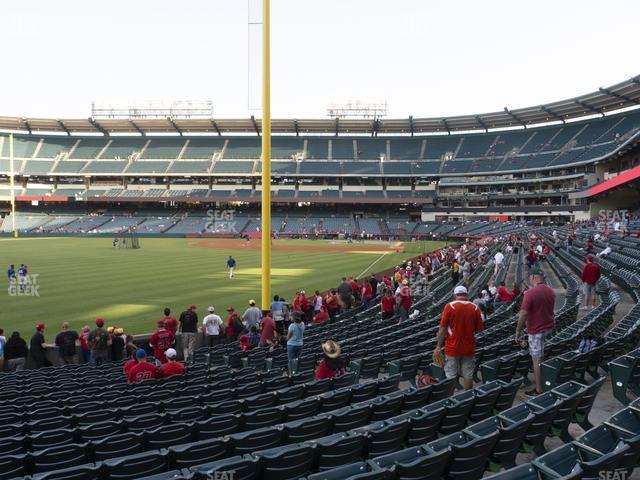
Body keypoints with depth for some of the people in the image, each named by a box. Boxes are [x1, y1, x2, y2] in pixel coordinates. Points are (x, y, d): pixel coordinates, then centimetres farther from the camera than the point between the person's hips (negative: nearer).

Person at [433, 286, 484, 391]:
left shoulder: (449, 306, -8)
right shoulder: (475, 307, -2)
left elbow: (442, 328, -9)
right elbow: (479, 329, 3)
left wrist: (438, 347, -3)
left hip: (452, 347, -2)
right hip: (469, 348, 2)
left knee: (451, 377, 6)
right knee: (468, 376, 11)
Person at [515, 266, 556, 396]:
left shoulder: (530, 293, -22)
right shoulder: (551, 291, 0)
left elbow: (523, 313, -21)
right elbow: (550, 309, 13)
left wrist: (518, 330, -12)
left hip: (536, 329, -8)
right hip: (549, 326, 8)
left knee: (537, 360, 1)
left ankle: (539, 389, 8)